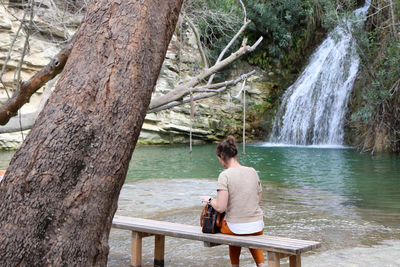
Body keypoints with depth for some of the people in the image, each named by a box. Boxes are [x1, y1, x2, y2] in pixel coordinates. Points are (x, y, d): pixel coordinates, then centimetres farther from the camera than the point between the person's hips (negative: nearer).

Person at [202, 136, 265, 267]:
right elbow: (258, 200, 9)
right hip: (258, 226, 3)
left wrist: (209, 199, 0)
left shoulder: (225, 175, -15)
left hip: (235, 227, -3)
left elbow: (220, 207, -19)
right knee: (252, 238, 39)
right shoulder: (252, 171, 0)